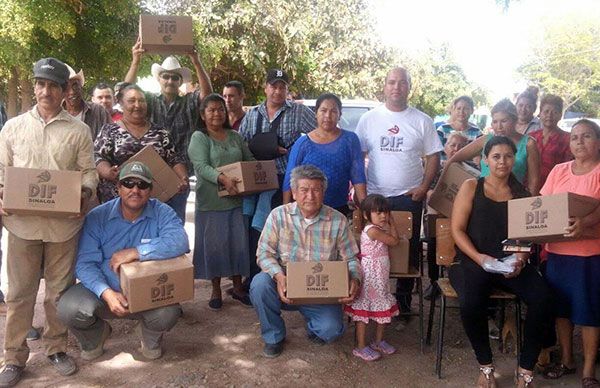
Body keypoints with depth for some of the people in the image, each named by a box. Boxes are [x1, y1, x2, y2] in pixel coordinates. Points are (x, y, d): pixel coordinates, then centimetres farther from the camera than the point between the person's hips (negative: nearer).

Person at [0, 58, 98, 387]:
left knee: (60, 290, 11)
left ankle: (57, 349, 28)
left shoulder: (79, 130, 4)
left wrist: (85, 191, -16)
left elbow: (88, 171, 4)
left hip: (63, 223, -1)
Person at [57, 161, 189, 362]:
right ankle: (96, 335, 12)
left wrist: (136, 252, -30)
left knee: (168, 313, -31)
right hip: (104, 291, 1)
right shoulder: (97, 217, -6)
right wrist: (107, 293, -29)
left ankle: (150, 337, 10)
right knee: (69, 308, -27)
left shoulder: (161, 213, -8)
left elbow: (180, 242, -27)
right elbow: (85, 263, -12)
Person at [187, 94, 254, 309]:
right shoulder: (199, 138, -3)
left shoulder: (235, 136, 13)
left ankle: (238, 287, 23)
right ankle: (216, 290, 18)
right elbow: (201, 166, -16)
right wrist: (223, 179, -32)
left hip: (237, 200, 4)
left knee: (239, 243, 8)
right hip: (211, 202, -4)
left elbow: (250, 160, 17)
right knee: (214, 245, 3)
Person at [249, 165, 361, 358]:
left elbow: (350, 259, 2)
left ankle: (314, 327, 19)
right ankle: (274, 336, -2)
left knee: (331, 330, -24)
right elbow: (264, 252, -7)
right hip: (285, 288, 0)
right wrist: (279, 276, -26)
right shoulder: (279, 215, -6)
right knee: (260, 283, -30)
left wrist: (354, 279, -20)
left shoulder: (338, 221, -4)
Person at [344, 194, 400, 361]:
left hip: (380, 278, 10)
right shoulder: (373, 230, -20)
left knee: (383, 309, 17)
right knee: (363, 312, 0)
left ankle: (378, 342, 32)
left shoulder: (379, 229, 10)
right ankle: (361, 347, 10)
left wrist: (390, 224, 12)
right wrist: (391, 224, -1)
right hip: (369, 277, -10)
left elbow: (393, 240, 11)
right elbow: (395, 241, -13)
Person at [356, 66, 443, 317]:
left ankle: (403, 301, 22)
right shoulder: (369, 119, 4)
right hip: (375, 196, 0)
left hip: (409, 197, 0)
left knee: (408, 250, 8)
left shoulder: (422, 121, 3)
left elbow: (433, 157, 5)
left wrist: (424, 187, -8)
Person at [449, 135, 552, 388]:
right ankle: (485, 366, -7)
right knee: (471, 302, -33)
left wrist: (521, 260, -11)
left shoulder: (521, 194, 15)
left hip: (511, 263, 3)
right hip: (472, 261, -2)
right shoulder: (471, 187, 6)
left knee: (542, 298, -26)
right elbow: (457, 229, -1)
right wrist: (479, 258, -15)